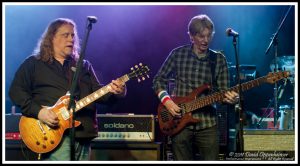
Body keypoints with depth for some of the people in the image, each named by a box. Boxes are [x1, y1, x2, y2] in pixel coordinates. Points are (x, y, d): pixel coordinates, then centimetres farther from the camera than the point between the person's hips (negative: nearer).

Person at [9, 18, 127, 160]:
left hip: (83, 134, 5)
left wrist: (114, 91, -9)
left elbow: (97, 91, 12)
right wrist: (38, 111, -14)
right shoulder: (33, 63, 7)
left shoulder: (84, 65, 19)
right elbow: (16, 91, -1)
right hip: (54, 134, -5)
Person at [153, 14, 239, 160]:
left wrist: (230, 98, -20)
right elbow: (159, 80, 7)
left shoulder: (219, 59, 3)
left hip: (207, 123, 1)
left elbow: (223, 91, 2)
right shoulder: (178, 54, 0)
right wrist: (166, 100, -8)